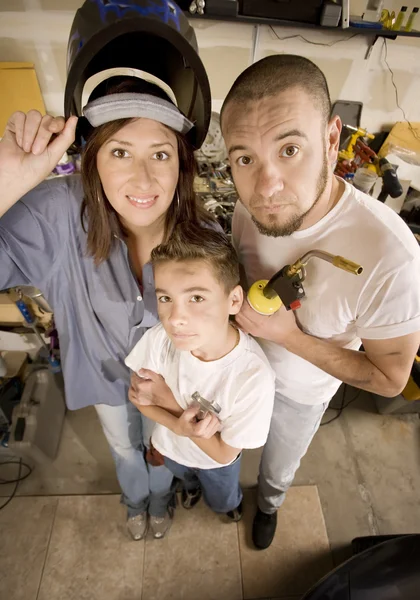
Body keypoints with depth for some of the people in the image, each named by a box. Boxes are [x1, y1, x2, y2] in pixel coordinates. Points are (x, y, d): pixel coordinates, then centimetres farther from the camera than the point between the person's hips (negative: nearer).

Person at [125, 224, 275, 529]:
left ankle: (232, 500, 67)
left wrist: (166, 398, -33)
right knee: (185, 477, 38)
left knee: (222, 503, 32)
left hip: (216, 461, -2)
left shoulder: (254, 376, -43)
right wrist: (180, 425, -32)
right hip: (171, 447, 3)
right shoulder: (159, 338, -35)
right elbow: (138, 395, -14)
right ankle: (191, 486, 73)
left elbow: (224, 453, -27)